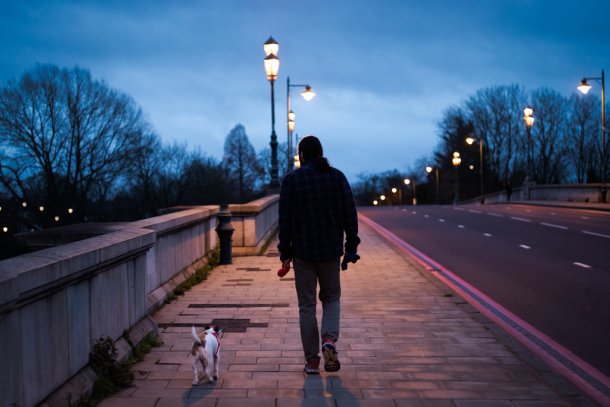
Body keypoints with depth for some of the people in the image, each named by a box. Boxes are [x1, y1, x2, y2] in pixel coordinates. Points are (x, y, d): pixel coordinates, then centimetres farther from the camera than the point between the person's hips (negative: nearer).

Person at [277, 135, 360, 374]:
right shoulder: (337, 177, 2)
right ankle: (329, 339, -8)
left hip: (302, 251, -1)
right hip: (331, 250, 1)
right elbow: (350, 216, 0)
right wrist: (351, 248, 6)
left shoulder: (291, 180, -4)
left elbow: (285, 220, -4)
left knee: (307, 305, 8)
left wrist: (285, 253, 2)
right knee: (331, 298, 18)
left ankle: (312, 360, 9)